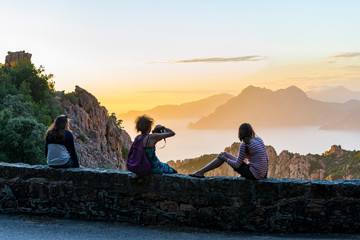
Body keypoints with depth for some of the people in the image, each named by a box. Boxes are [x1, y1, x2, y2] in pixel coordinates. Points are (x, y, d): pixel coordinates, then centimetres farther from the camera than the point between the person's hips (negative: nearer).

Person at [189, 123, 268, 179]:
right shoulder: (259, 140, 9)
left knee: (224, 155, 2)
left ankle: (201, 172, 8)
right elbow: (266, 159, 12)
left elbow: (237, 165, -11)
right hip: (261, 175, 7)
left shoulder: (245, 145, -13)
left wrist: (225, 158, 4)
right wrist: (265, 175, 22)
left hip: (253, 174, -7)